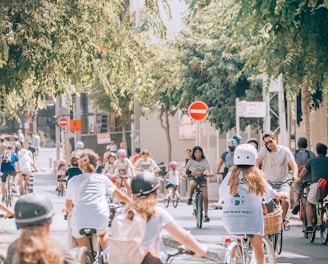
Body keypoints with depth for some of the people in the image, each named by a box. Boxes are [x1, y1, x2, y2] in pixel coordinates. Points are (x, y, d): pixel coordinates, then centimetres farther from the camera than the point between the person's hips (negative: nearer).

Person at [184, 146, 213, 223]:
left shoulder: (205, 161, -4)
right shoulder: (191, 161, -5)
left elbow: (208, 169, -16)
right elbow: (186, 168, -15)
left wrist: (210, 173, -38)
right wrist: (185, 173, -37)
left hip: (202, 178, 1)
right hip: (193, 177, -1)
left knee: (205, 197, -10)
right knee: (192, 184, -40)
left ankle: (206, 215, -6)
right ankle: (190, 198, -17)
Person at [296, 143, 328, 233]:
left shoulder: (312, 160, 21)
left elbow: (303, 172, 36)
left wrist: (298, 179, 56)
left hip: (316, 184, -1)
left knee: (309, 204, 19)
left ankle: (309, 226, 10)